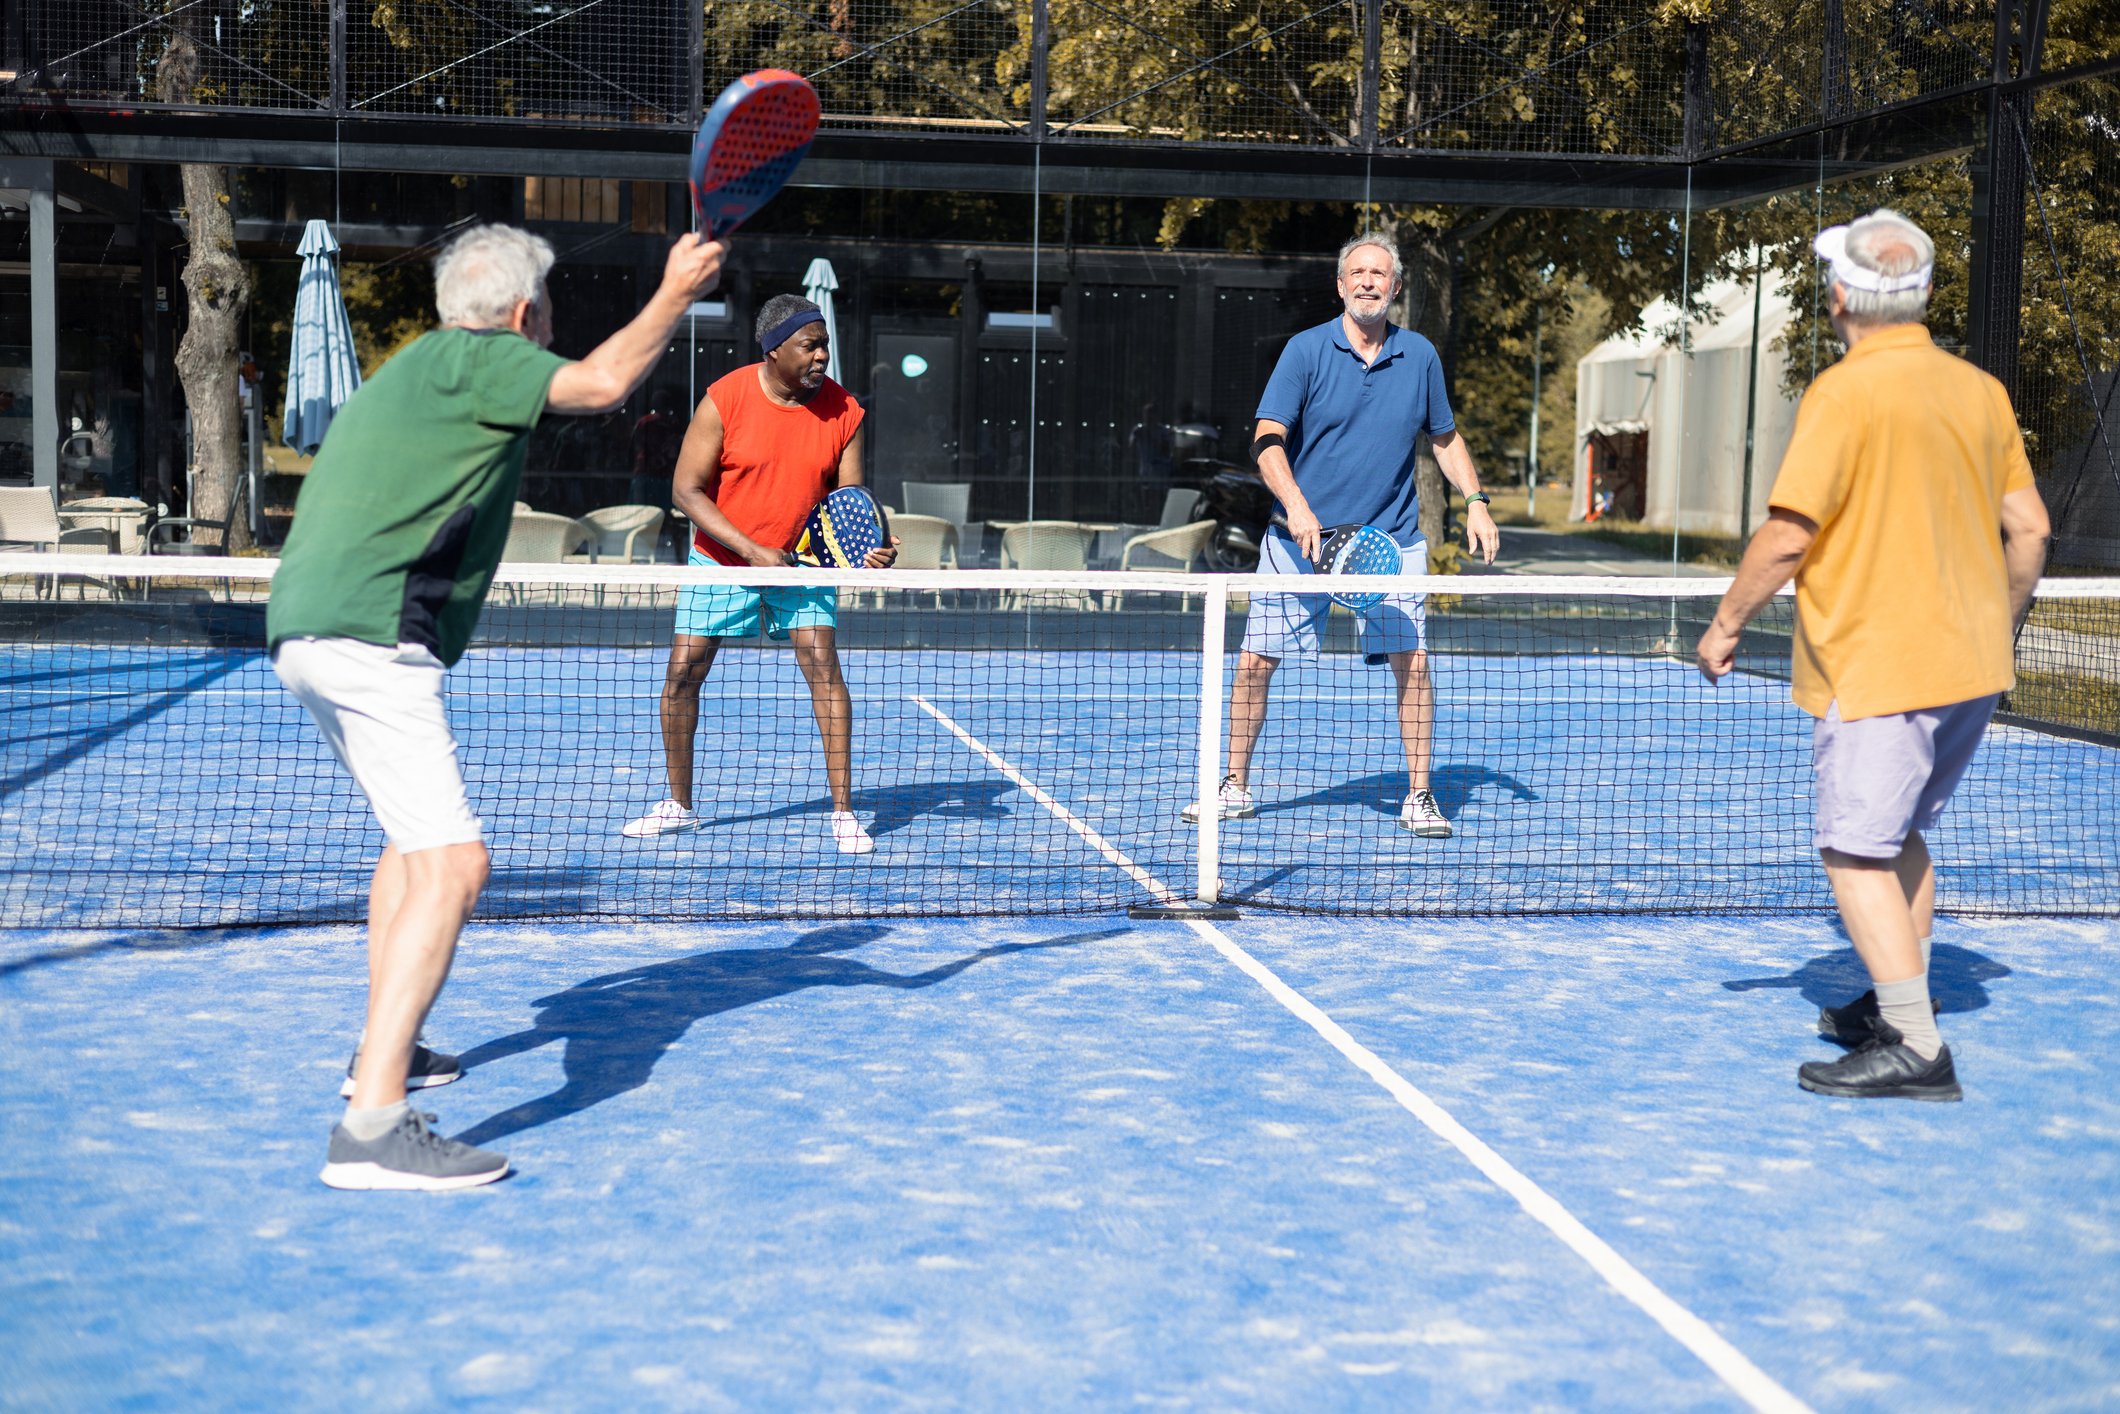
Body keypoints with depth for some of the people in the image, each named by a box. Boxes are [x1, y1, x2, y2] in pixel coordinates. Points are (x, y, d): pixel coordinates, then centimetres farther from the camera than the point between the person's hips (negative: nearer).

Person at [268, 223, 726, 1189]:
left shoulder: (418, 367, 25)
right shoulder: (471, 358, -4)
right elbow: (603, 381, -17)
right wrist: (676, 293, -4)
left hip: (307, 630, 11)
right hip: (372, 639, -11)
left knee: (414, 838, 28)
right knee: (450, 864, -17)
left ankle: (383, 1050, 39)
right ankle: (371, 1128, -25)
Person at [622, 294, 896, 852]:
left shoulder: (843, 411, -9)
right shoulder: (725, 399, -16)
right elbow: (688, 491, -14)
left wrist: (871, 548, -25)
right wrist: (753, 551, -21)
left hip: (803, 560, 1)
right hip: (722, 560, -1)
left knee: (824, 668, -14)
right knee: (682, 675, 0)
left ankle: (843, 811, -6)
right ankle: (679, 805, 19)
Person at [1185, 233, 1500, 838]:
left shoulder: (1420, 356, 5)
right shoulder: (1306, 350, -5)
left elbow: (1445, 437, 18)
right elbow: (1268, 441, -11)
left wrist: (1475, 503, 6)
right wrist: (1296, 506, -26)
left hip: (1391, 538, 2)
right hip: (1302, 537, -1)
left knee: (1412, 663, -7)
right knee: (1255, 662, 0)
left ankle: (1418, 798, 7)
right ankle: (1235, 788, 17)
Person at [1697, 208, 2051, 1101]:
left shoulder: (1845, 394, -14)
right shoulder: (1982, 391, 7)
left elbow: (1787, 537, -18)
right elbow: (2029, 528, 10)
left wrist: (1726, 625, -5)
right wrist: (1999, 624, 24)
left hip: (1878, 667, -8)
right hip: (1970, 664, 8)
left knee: (1855, 852, -4)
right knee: (1901, 835, 22)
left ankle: (1914, 1049, -9)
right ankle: (1898, 1003, 30)